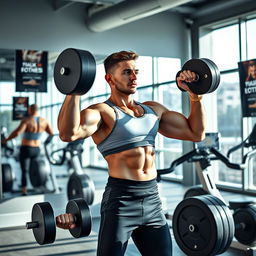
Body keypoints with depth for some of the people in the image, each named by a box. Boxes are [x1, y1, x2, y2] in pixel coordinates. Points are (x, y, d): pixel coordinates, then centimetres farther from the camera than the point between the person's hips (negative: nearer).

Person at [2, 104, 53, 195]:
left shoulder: (26, 121, -18)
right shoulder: (44, 121, -3)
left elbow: (17, 132, -27)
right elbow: (51, 133, 0)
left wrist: (6, 139, -15)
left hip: (26, 149, -4)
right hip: (37, 150, 4)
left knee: (24, 171, 5)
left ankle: (24, 190, 0)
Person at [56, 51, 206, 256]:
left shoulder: (154, 110, 12)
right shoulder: (103, 112, -9)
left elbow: (196, 133, 15)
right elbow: (69, 133, -29)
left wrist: (195, 95, 12)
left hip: (153, 201, 6)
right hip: (120, 201, -6)